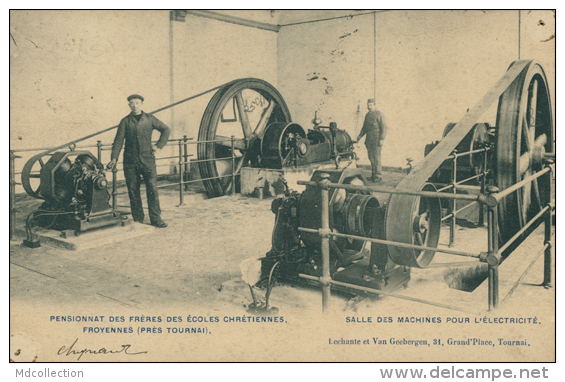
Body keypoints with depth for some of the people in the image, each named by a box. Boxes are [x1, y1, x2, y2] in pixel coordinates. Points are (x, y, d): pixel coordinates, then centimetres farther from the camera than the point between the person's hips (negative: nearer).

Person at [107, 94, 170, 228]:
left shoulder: (149, 119, 8)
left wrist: (159, 145, 7)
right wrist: (114, 158, -11)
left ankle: (156, 218, 0)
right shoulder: (125, 122, 7)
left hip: (147, 159, -1)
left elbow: (166, 129, 17)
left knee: (152, 189, -6)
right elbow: (118, 141, 1)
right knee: (133, 191, 4)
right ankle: (138, 219, 14)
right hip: (130, 161, 1)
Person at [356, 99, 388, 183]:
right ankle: (373, 175, 13)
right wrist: (360, 136, 14)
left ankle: (378, 176, -4)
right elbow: (364, 127, 26)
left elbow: (384, 127, -9)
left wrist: (382, 138, -17)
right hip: (369, 140, 7)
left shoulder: (379, 114, -5)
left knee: (376, 157, -9)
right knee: (371, 158, 6)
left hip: (377, 140, -7)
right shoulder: (367, 115, 16)